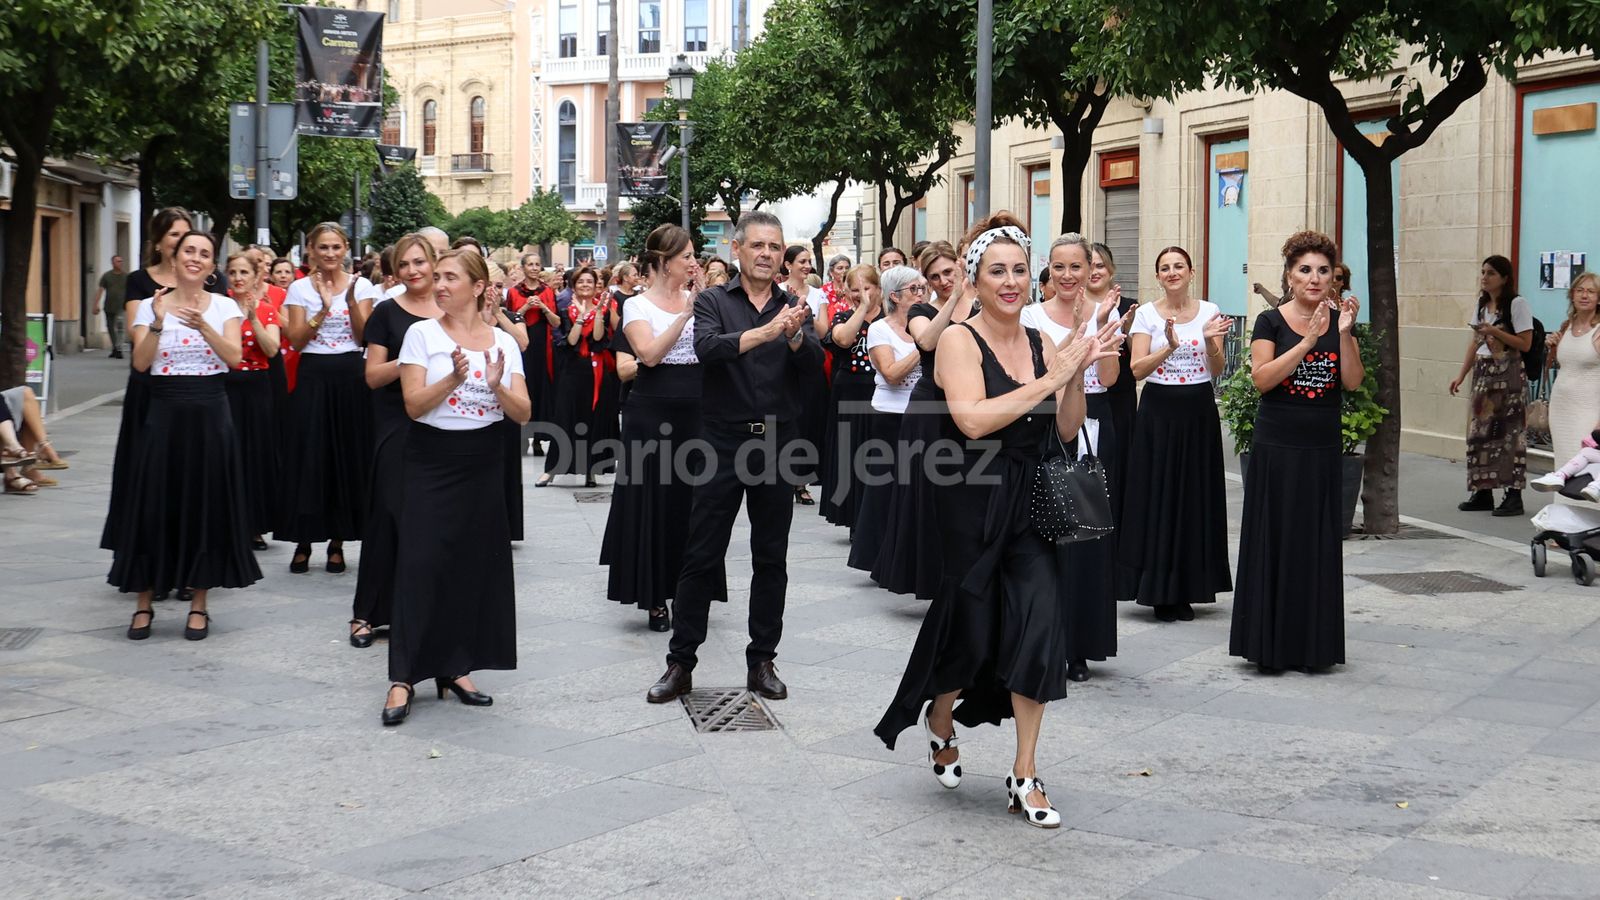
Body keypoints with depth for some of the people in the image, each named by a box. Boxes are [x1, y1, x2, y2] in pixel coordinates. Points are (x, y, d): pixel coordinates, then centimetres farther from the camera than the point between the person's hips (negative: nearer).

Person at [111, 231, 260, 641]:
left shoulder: (224, 306, 4)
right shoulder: (150, 305, 3)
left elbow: (234, 357, -10)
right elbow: (141, 362, -7)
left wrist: (203, 325, -23)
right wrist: (158, 322, -21)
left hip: (209, 412, 0)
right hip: (165, 411, 0)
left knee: (206, 504, 3)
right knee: (156, 505, 2)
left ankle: (199, 603, 14)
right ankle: (144, 603, 13)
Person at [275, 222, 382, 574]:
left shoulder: (362, 286, 4)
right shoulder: (300, 288, 4)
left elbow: (364, 338, -2)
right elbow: (296, 340, -4)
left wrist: (351, 300, -15)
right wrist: (323, 309, -16)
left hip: (351, 377, 0)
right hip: (313, 376, 0)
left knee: (348, 457, 2)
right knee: (308, 457, -2)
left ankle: (337, 541, 12)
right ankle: (303, 541, 6)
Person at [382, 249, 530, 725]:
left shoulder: (504, 342, 5)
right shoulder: (422, 334, -2)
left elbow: (523, 414, 0)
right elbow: (414, 405, -11)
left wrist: (496, 385, -19)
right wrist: (453, 379, -26)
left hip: (483, 462, 3)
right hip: (432, 459, -3)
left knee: (474, 564, 4)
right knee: (421, 563, -8)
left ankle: (455, 668, 16)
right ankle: (403, 676, -6)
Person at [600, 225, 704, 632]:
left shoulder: (698, 302, 9)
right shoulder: (638, 305, -3)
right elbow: (650, 353, -18)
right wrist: (685, 316, -21)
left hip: (695, 412, 4)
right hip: (652, 413, -4)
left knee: (691, 501, 6)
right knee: (654, 502, 2)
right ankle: (654, 597, 10)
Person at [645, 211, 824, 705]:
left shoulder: (793, 308, 8)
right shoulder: (713, 301, 1)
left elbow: (815, 366, -6)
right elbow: (705, 348, -19)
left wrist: (795, 335, -26)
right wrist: (762, 333, -32)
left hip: (778, 444, 3)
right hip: (723, 443, -3)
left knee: (771, 559, 8)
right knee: (701, 557, 1)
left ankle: (762, 661, 18)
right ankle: (680, 662, 9)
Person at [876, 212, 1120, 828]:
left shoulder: (1042, 344, 8)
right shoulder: (960, 340, -7)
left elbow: (1067, 431, 6)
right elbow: (973, 419, -22)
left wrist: (1076, 374, -9)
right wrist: (1051, 379, -19)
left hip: (1030, 502, 4)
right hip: (974, 502, -4)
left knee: (1040, 621, -8)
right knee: (971, 630, 6)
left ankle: (1024, 777, 2)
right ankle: (940, 723, 40)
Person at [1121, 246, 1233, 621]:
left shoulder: (1209, 312, 5)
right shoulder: (1146, 314, 0)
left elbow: (1217, 370, 4)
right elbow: (1137, 369, -9)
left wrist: (1211, 340, -15)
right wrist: (1169, 346, -24)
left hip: (1199, 411, 2)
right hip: (1159, 411, -2)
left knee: (1196, 496, 4)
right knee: (1158, 497, -1)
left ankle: (1187, 587, 15)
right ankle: (1160, 590, 7)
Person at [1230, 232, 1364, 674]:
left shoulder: (1340, 321, 7)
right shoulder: (1271, 322, -2)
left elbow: (1353, 382, -3)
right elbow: (1261, 378, -14)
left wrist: (1344, 333, -15)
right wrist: (1308, 341, -20)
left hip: (1323, 448, 3)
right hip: (1276, 446, -3)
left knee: (1318, 542, 6)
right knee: (1274, 540, 1)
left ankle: (1312, 643, 14)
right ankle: (1269, 644, 7)